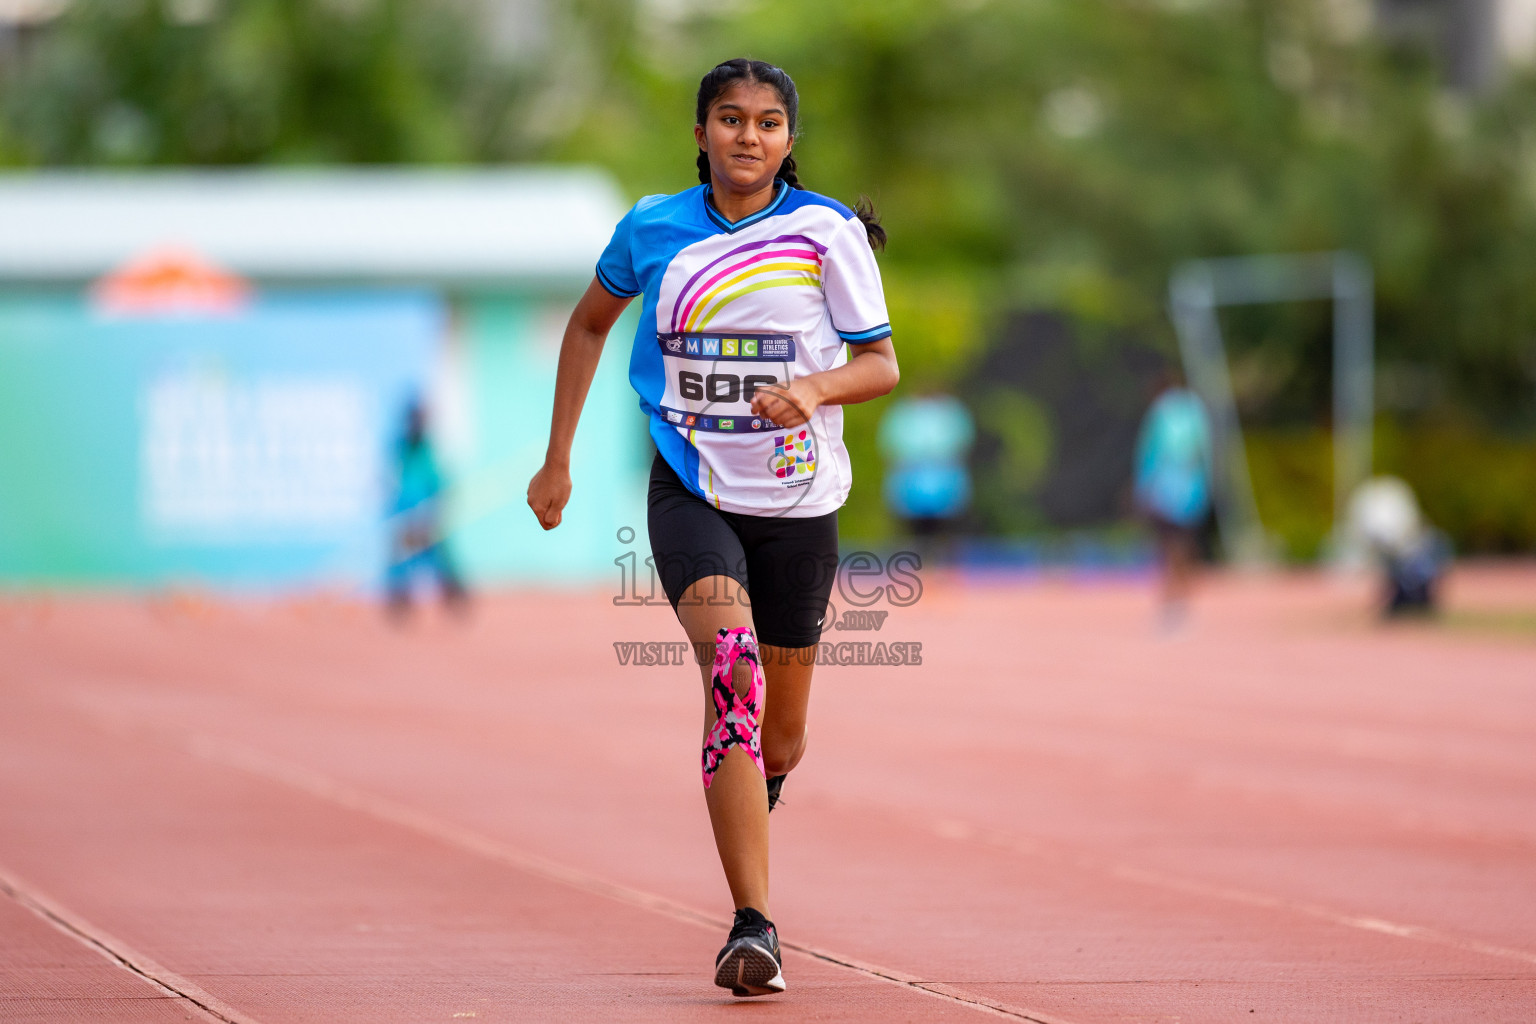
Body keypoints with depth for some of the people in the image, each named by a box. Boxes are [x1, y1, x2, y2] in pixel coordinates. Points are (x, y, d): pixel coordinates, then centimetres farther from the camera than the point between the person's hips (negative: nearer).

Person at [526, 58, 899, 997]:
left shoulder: (829, 233, -4)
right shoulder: (653, 230, 1)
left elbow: (882, 364, -3)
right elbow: (591, 323, 18)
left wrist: (815, 389, -25)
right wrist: (557, 460, 17)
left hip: (798, 503, 1)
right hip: (691, 491, -1)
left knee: (782, 731, 10)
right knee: (732, 665, -26)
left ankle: (754, 803, 51)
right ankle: (754, 927, -32)